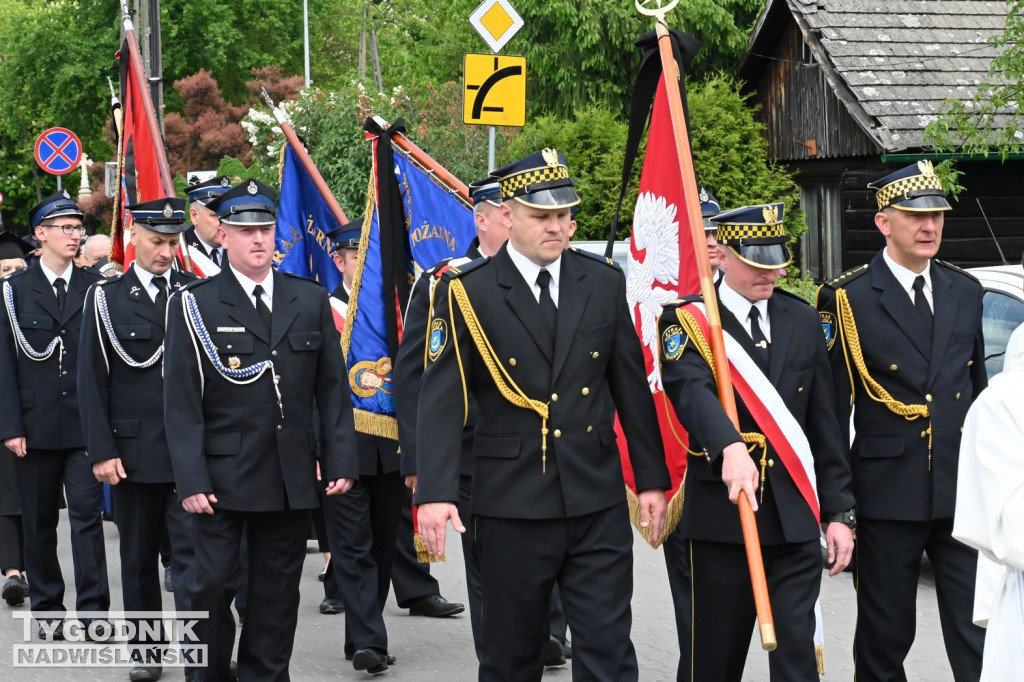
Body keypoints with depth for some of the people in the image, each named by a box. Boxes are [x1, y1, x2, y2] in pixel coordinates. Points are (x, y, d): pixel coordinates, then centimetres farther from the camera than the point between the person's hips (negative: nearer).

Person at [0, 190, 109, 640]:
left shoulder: (95, 288, 6)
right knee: (39, 521, 8)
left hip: (86, 425, 0)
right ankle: (47, 609, 18)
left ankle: (93, 609, -4)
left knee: (87, 515, -7)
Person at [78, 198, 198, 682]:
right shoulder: (105, 298, 2)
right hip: (132, 450, 0)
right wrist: (101, 451, -7)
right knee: (139, 557, 11)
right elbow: (92, 382, 0)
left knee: (192, 553, -6)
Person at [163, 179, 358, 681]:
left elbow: (332, 389, 9)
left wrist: (341, 461, 2)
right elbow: (181, 402, -5)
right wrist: (191, 480, -12)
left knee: (278, 591, 8)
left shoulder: (311, 301, 8)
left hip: (291, 477, 3)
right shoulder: (193, 306, -2)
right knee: (212, 586, -2)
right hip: (221, 478, -3)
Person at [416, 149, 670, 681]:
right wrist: (434, 493, -20)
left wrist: (651, 478, 8)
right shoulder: (466, 293, -5)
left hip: (598, 503, 2)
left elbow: (631, 386, 10)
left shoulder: (604, 282, 6)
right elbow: (441, 398, -9)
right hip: (513, 508, -2)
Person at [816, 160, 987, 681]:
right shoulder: (848, 298, -5)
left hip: (962, 493, 4)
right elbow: (830, 408, -5)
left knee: (978, 637, 0)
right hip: (889, 496, -4)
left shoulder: (965, 292, 11)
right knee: (885, 638, 8)